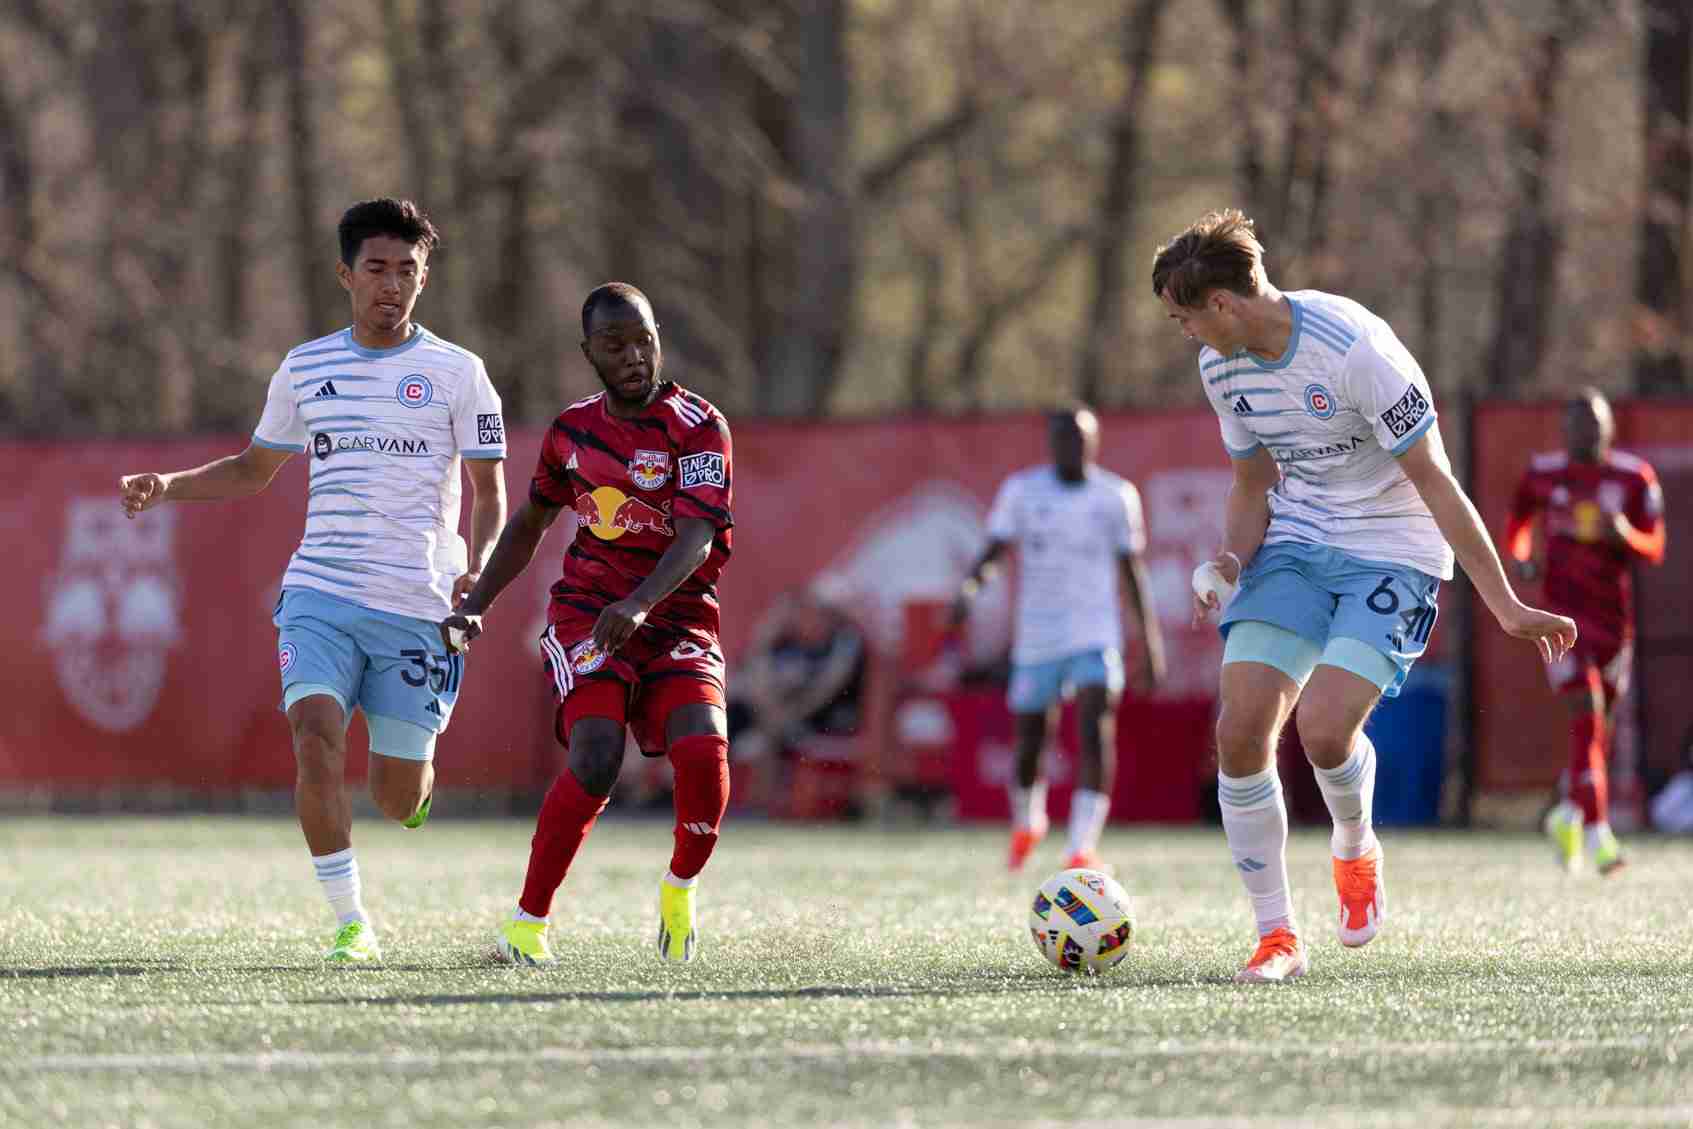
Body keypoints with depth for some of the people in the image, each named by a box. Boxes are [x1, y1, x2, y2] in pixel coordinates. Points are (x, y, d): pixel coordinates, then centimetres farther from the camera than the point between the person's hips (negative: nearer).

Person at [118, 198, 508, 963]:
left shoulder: (456, 372, 1)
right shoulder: (304, 369, 9)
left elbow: (490, 492, 3)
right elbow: (253, 469, 22)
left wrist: (477, 570, -16)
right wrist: (167, 487, 6)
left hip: (417, 605, -2)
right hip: (319, 593, 2)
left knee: (396, 796, 1)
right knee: (315, 739, -22)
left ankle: (421, 773, 40)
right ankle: (350, 922, -12)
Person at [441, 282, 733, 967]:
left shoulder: (699, 428, -7)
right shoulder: (572, 429, 8)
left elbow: (698, 537, -21)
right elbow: (530, 522, 25)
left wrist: (639, 604, -37)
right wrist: (475, 607, 17)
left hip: (677, 620, -1)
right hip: (585, 612, 1)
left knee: (704, 752, -25)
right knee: (596, 760, -24)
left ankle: (682, 885, 7)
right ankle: (528, 921, -11)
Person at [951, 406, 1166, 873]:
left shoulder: (1117, 496, 2)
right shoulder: (1022, 490, 1)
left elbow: (1132, 570, 8)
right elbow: (993, 549, -4)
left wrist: (1150, 642, 7)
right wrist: (969, 584, -26)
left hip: (1096, 639, -1)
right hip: (1036, 638, 1)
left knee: (1097, 729, -21)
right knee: (1029, 744, 8)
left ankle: (1083, 848, -23)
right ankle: (1027, 823, 40)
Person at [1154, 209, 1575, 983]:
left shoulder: (1354, 350, -23)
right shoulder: (1221, 366, 0)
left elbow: (1434, 483, -19)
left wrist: (1506, 607, -18)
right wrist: (1230, 564, -7)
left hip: (1391, 554, -6)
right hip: (1294, 544, 6)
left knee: (1324, 729, -24)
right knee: (1240, 730, -12)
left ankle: (1354, 847, 12)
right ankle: (1275, 935, 1)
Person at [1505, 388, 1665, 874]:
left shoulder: (1634, 478, 0)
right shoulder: (1543, 474, 2)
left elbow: (1655, 550, 0)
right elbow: (1518, 521, 20)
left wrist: (1624, 535, -20)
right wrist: (1519, 557, -1)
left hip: (1614, 615, 3)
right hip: (1563, 612, -3)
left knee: (1599, 723, 13)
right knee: (1588, 715, -17)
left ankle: (1570, 814, 38)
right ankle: (1598, 834, -20)